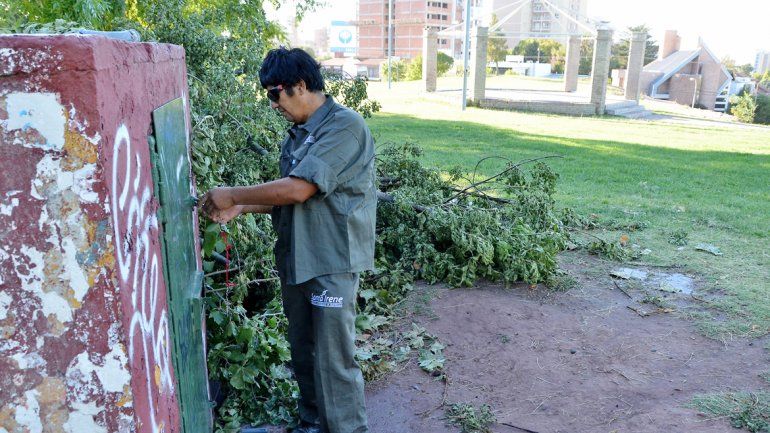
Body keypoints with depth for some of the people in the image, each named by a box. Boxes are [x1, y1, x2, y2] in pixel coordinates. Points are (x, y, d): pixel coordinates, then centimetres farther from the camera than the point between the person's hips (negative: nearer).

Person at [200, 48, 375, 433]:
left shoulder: (345, 127, -16)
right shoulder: (297, 134, 11)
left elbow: (298, 189, -23)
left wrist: (233, 195, -14)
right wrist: (240, 209, 4)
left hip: (333, 261, -8)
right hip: (295, 258, 8)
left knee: (334, 359, 0)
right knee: (303, 352, 19)